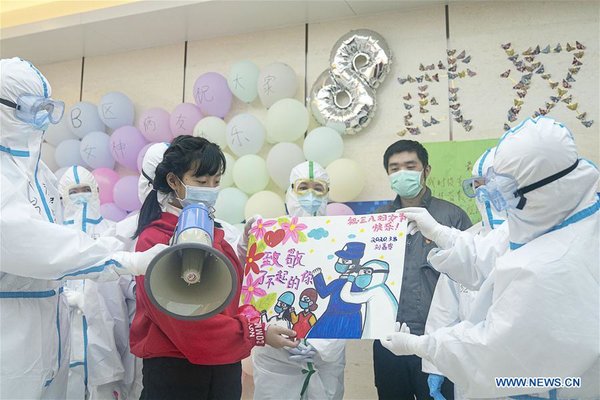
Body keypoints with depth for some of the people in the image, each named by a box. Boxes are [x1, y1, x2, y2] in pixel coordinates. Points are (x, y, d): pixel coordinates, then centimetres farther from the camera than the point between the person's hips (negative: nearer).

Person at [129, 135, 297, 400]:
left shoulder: (213, 234, 8)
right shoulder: (154, 241, -14)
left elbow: (231, 299, 9)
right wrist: (256, 332, -17)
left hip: (224, 366, 7)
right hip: (175, 369, -7)